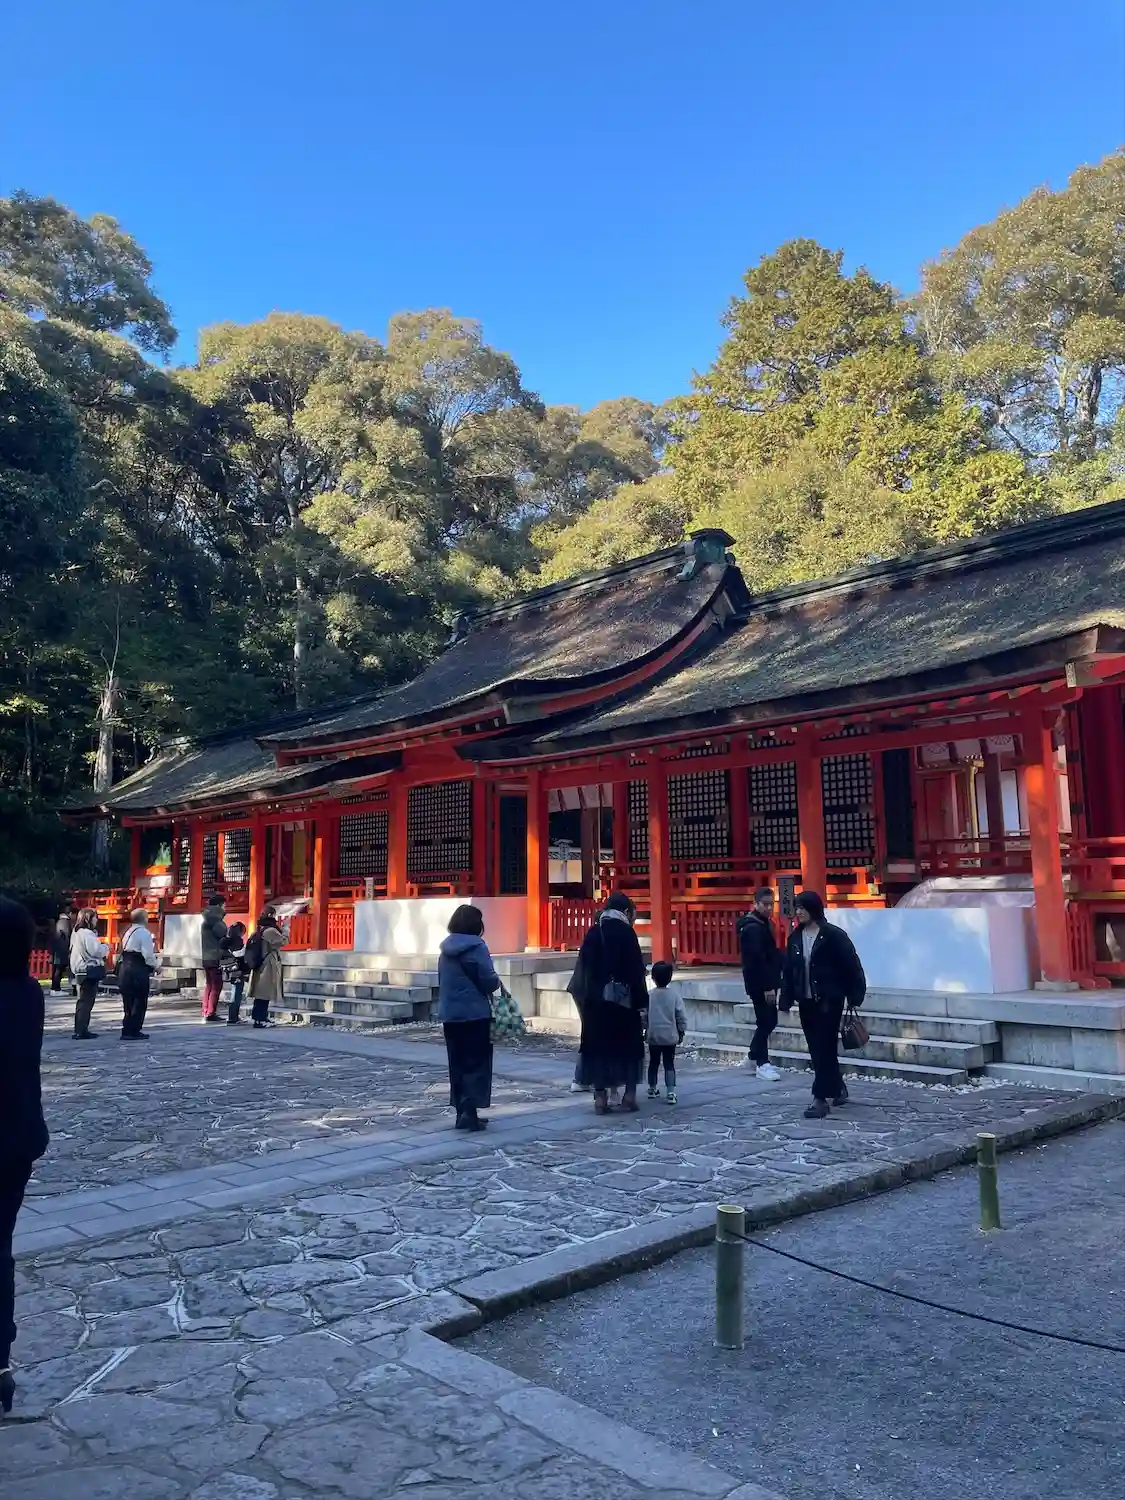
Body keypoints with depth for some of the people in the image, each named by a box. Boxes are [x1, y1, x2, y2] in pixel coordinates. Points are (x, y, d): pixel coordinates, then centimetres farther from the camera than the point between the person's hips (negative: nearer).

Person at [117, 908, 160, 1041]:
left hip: (125, 970, 9)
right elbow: (148, 955, -18)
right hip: (139, 972, -9)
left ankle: (127, 1031, 16)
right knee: (139, 1002, 0)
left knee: (129, 1002, 13)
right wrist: (156, 965, -1)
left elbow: (124, 953, 15)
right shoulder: (144, 933, -12)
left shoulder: (128, 932, 15)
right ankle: (134, 1031, 2)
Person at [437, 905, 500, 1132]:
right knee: (477, 1063, -1)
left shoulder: (446, 949, 8)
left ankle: (462, 1110, 16)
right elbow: (489, 981, -14)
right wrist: (497, 981, 6)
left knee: (457, 1063, 12)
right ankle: (469, 1110, -10)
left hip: (450, 1014, 7)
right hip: (475, 1014, -7)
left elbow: (442, 982, 14)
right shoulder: (476, 947, -13)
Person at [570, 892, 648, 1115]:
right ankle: (629, 1094, 9)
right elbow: (636, 970, -11)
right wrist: (641, 1002, -8)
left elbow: (583, 968, 6)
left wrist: (585, 996, 11)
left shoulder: (593, 932, 6)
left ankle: (600, 1097, 5)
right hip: (623, 999, -4)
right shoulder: (626, 932, -7)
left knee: (598, 1044, 7)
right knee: (629, 1044, 9)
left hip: (596, 1000, 4)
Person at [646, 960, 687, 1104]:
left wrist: (645, 1029, 12)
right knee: (669, 1064, 3)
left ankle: (652, 1089, 29)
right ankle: (670, 1092, -7)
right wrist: (682, 1032, 8)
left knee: (653, 1062, 17)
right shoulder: (674, 994, -8)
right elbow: (681, 1016, -4)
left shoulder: (649, 995, -7)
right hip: (670, 1036, -1)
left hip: (653, 1036, 1)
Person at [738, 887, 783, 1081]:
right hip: (760, 984, -10)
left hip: (765, 982, 10)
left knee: (768, 1021, 15)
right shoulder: (753, 927, -18)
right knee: (766, 1021, -4)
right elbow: (757, 960, -23)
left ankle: (754, 1057, 26)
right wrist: (767, 987, -25)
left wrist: (771, 983, 14)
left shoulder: (763, 924, 14)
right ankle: (762, 1063, 4)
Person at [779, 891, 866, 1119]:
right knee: (818, 1049, 13)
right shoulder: (795, 937, 6)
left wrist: (854, 996, -11)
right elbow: (788, 970, 7)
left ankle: (820, 1099, -3)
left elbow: (851, 966, -9)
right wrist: (786, 1000, 3)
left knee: (824, 1049, -5)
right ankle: (838, 1089, 31)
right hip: (806, 1001, 6)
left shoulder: (834, 935, -11)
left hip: (829, 1001, -6)